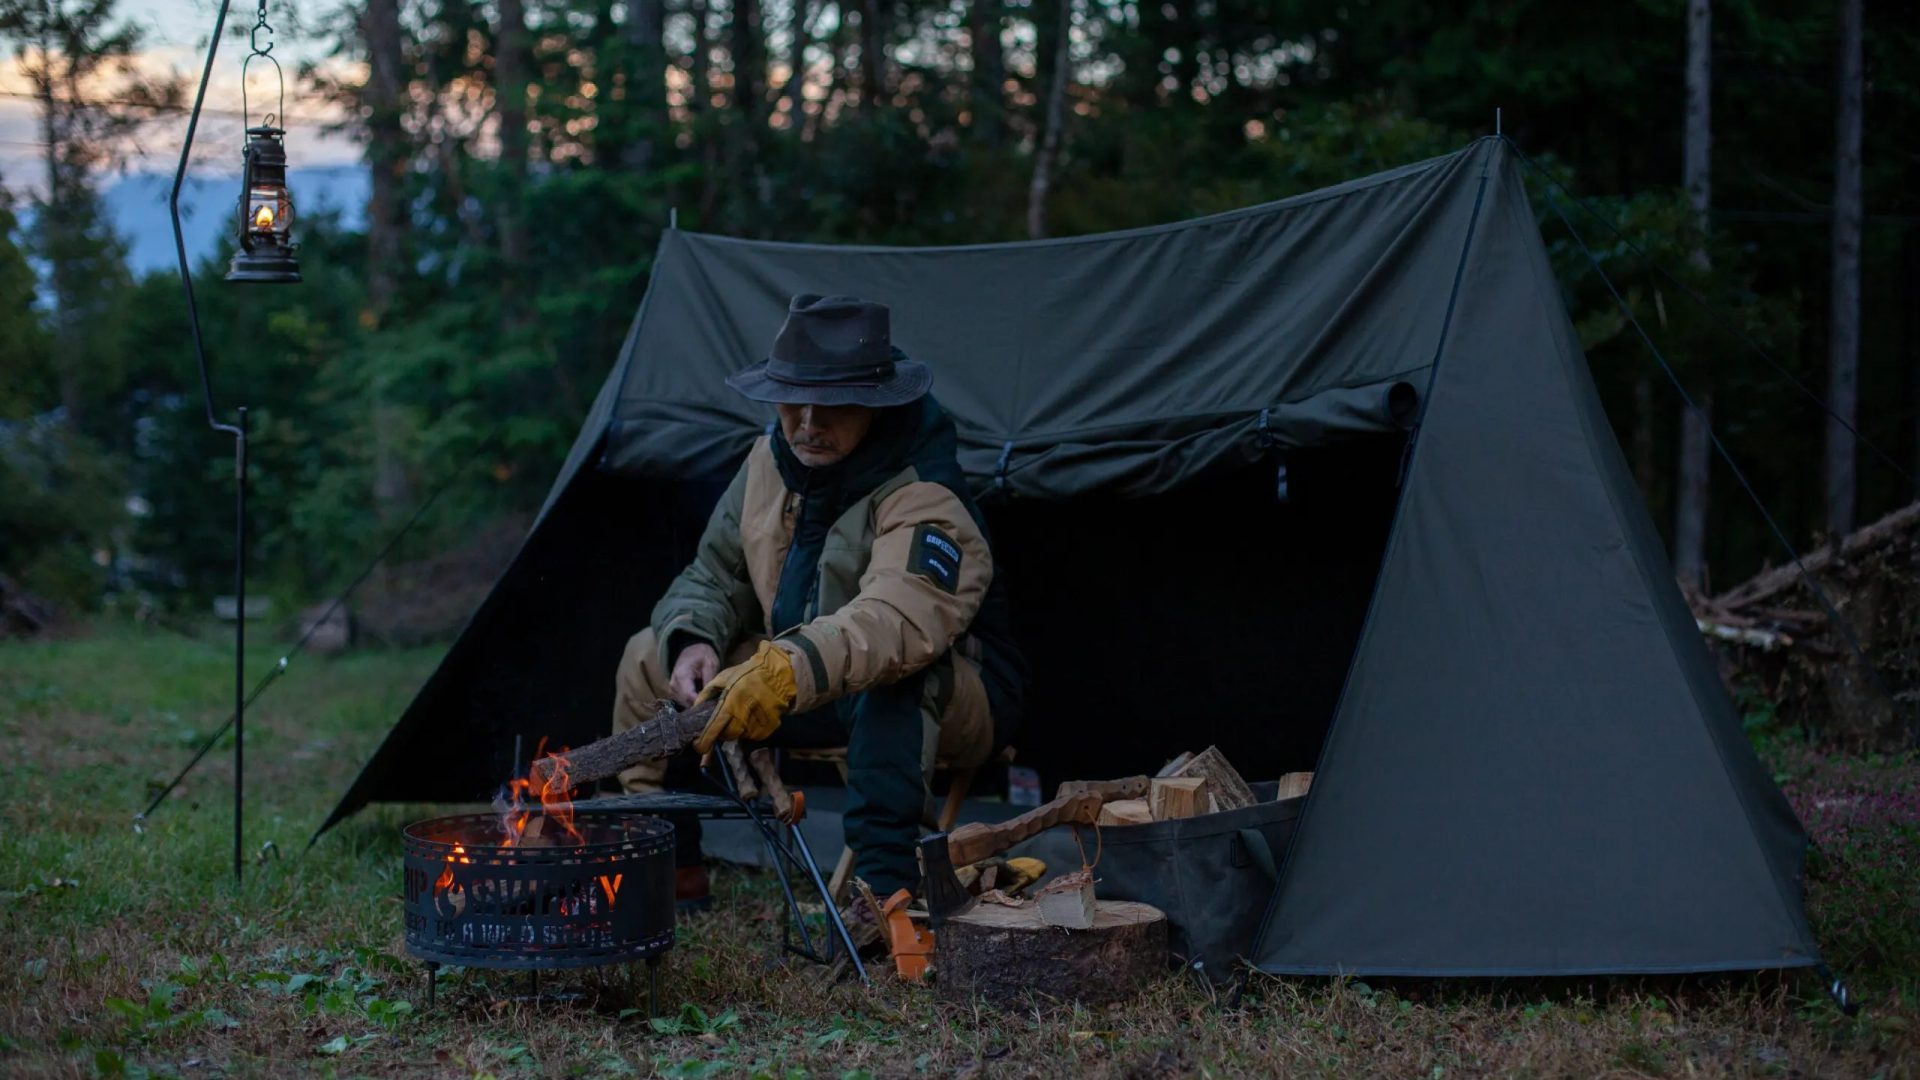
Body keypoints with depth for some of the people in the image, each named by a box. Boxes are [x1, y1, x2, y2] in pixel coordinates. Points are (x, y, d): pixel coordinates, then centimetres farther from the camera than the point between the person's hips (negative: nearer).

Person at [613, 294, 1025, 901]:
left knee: (891, 668, -42)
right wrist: (693, 641, -19)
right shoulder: (772, 460, -4)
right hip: (812, 698, 8)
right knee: (651, 656, -1)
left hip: (950, 699, -7)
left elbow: (895, 620, -49)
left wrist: (791, 669, -64)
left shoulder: (925, 504, -30)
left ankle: (884, 886, -42)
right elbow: (713, 576, 4)